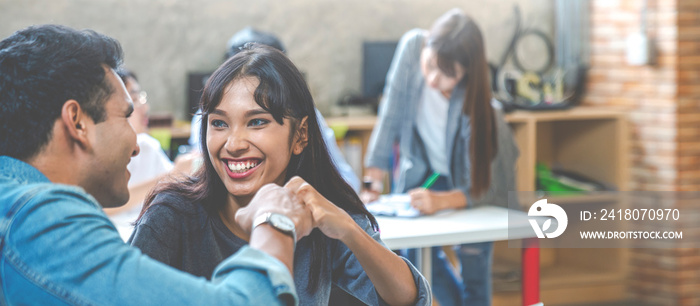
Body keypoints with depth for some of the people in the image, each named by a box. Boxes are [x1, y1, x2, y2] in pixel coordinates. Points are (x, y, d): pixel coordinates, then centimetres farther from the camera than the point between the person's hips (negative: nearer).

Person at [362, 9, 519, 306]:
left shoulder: (477, 106, -36)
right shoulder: (412, 45, -29)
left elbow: (483, 187, -32)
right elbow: (391, 116, -20)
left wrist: (442, 201, -51)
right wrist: (372, 183, -23)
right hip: (425, 168, 4)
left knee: (473, 269, -4)